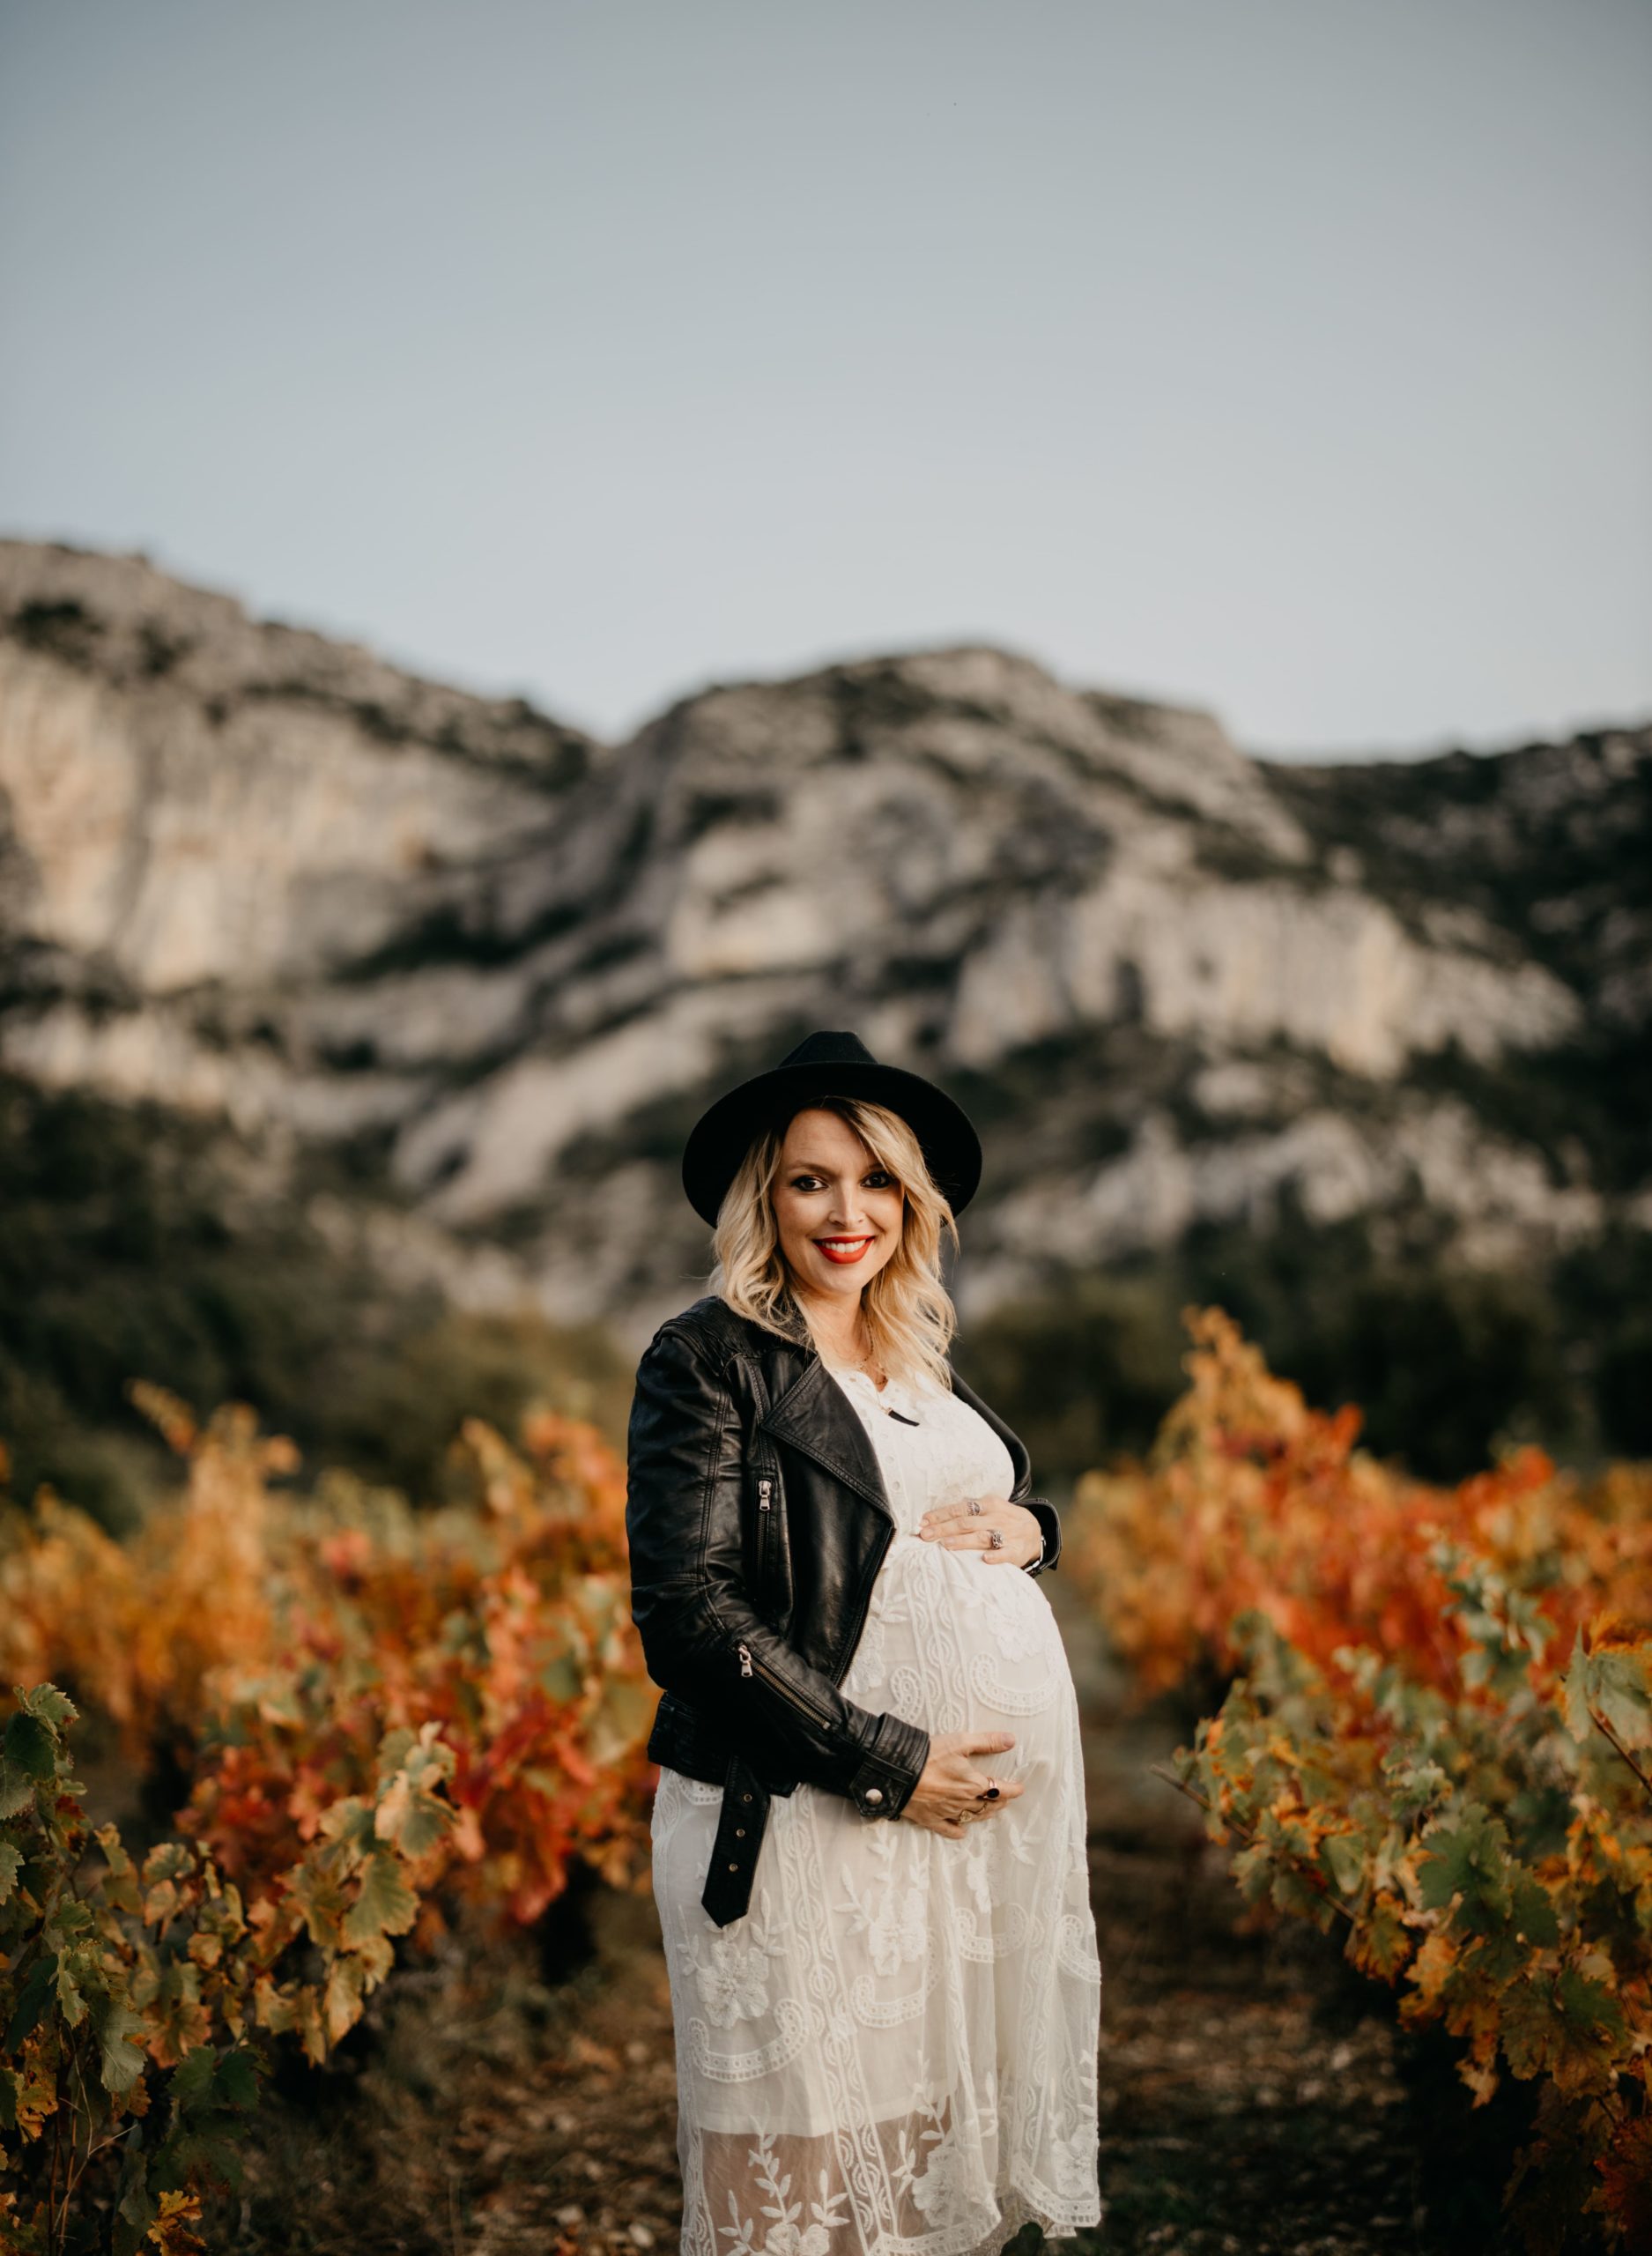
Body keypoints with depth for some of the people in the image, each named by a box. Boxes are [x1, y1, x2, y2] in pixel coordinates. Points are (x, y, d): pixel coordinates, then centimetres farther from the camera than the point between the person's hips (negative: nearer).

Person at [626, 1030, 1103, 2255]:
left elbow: (1014, 1495, 26)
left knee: (936, 2132, 12)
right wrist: (884, 1760, -16)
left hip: (993, 1790, 6)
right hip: (810, 1818, -6)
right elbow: (688, 1609, -14)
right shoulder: (707, 1360, -7)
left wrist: (1028, 1525, 1)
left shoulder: (919, 1355, 14)